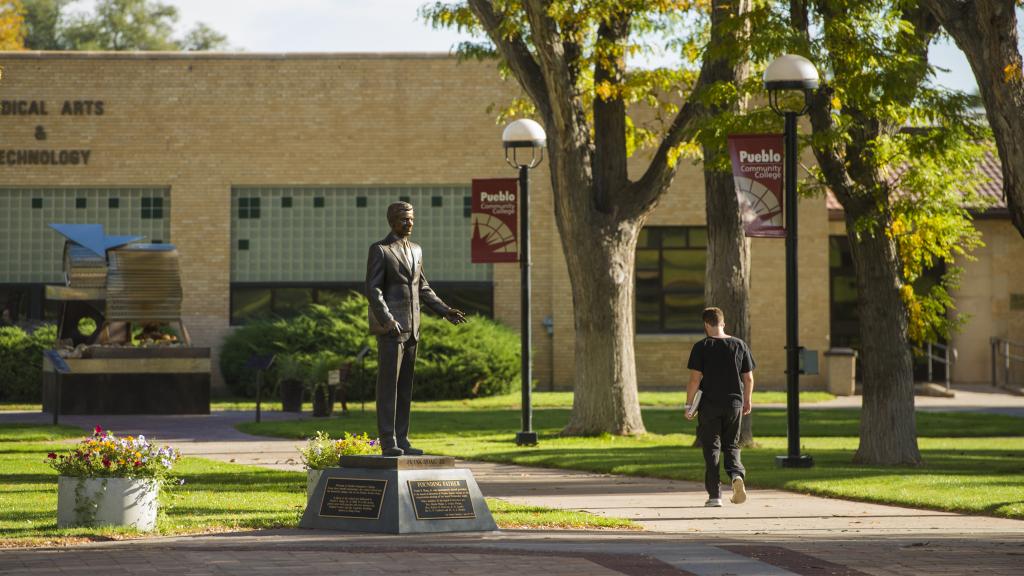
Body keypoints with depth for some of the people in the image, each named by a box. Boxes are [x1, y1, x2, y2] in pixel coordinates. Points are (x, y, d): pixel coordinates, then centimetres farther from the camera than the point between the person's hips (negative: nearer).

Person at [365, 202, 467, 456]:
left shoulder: (415, 250, 17)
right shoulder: (379, 250, -5)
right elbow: (373, 289, -12)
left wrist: (445, 310, 11)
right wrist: (386, 319, -24)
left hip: (410, 329, 7)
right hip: (389, 328, -7)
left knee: (405, 386, 7)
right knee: (388, 384, -8)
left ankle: (402, 440, 9)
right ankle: (388, 443, -9)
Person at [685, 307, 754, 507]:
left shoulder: (701, 347, -7)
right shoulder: (740, 345, 3)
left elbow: (695, 379, -11)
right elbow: (749, 378, 6)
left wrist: (689, 405, -3)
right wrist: (747, 401, 19)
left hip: (709, 404, -3)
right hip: (734, 404, 3)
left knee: (711, 449, 5)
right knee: (731, 446, 16)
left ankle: (715, 495, 3)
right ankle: (737, 474, -13)